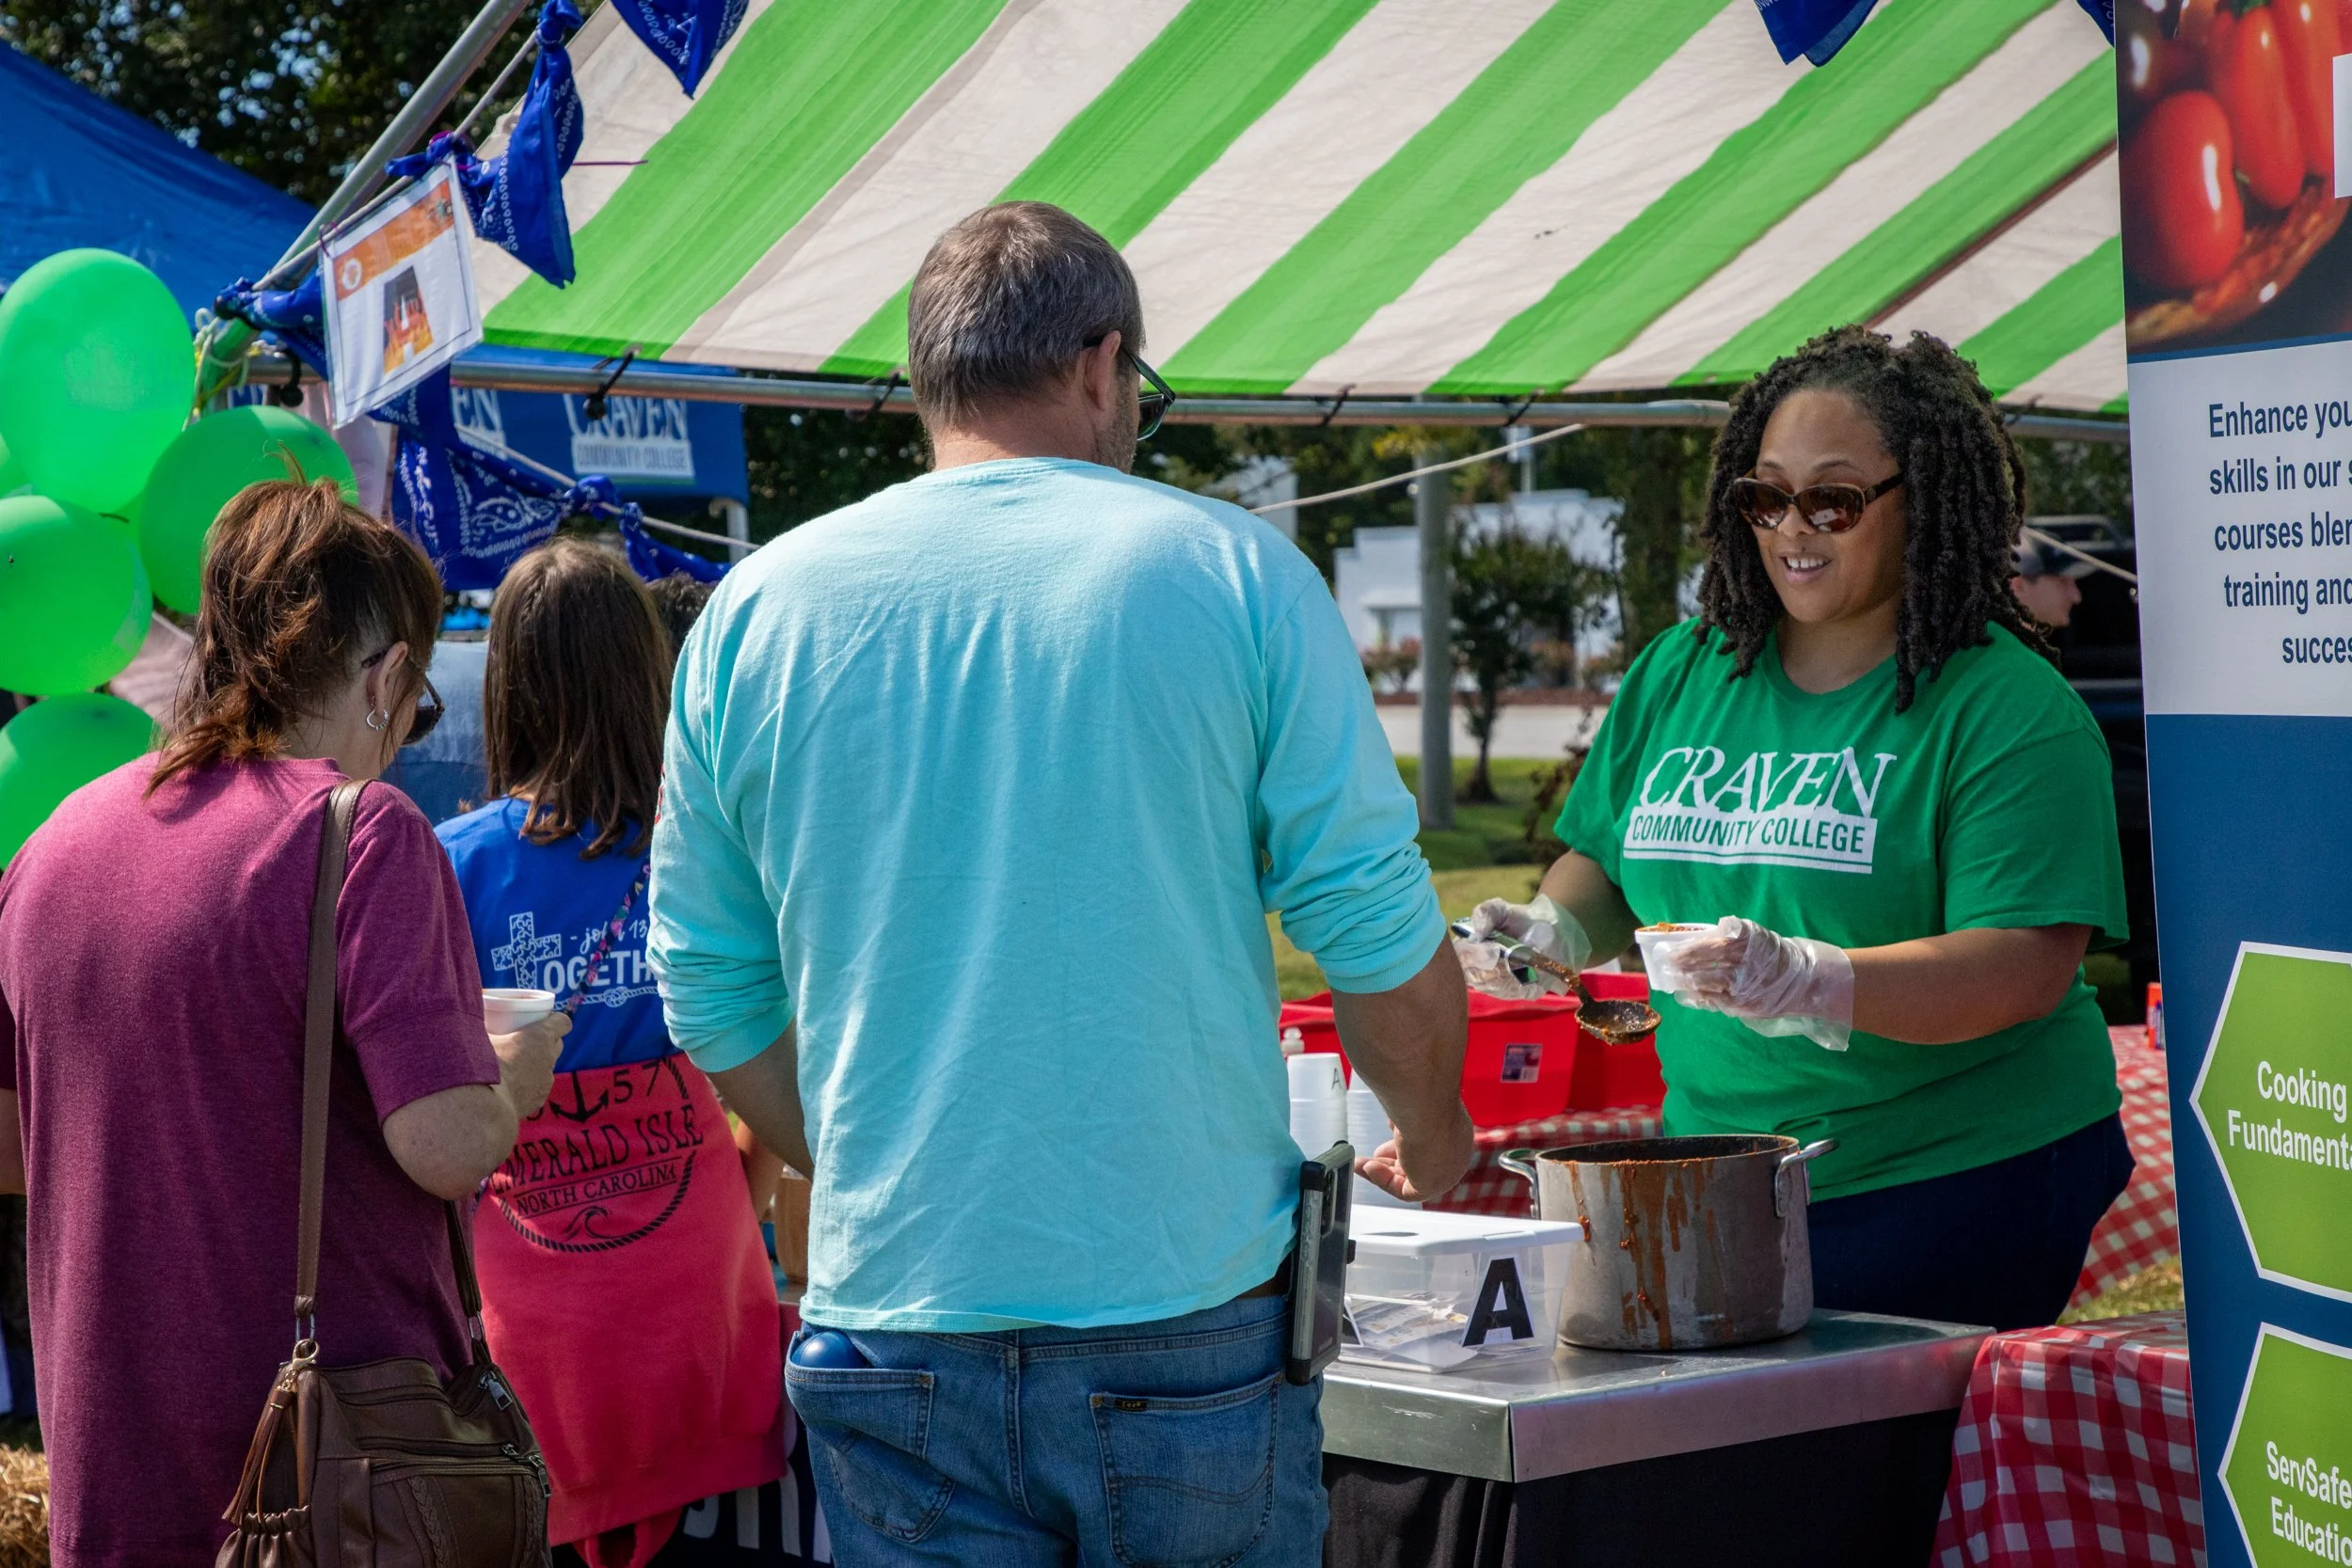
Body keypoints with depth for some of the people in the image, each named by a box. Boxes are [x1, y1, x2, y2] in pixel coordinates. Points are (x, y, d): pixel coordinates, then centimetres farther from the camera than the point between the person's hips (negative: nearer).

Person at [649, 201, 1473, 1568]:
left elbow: (713, 998, 7)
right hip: (1193, 1317, -2)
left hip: (894, 1317, 2)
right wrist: (1433, 1141, 15)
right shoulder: (1233, 572, -3)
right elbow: (1381, 933, -4)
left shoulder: (755, 610, 3)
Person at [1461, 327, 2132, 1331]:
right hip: (1715, 1188, 5)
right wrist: (1557, 929, -2)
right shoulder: (1678, 674, 9)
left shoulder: (2011, 708, -9)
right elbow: (1605, 864, 21)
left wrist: (1810, 982, -33)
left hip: (1956, 1184, -5)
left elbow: (2025, 967, -19)